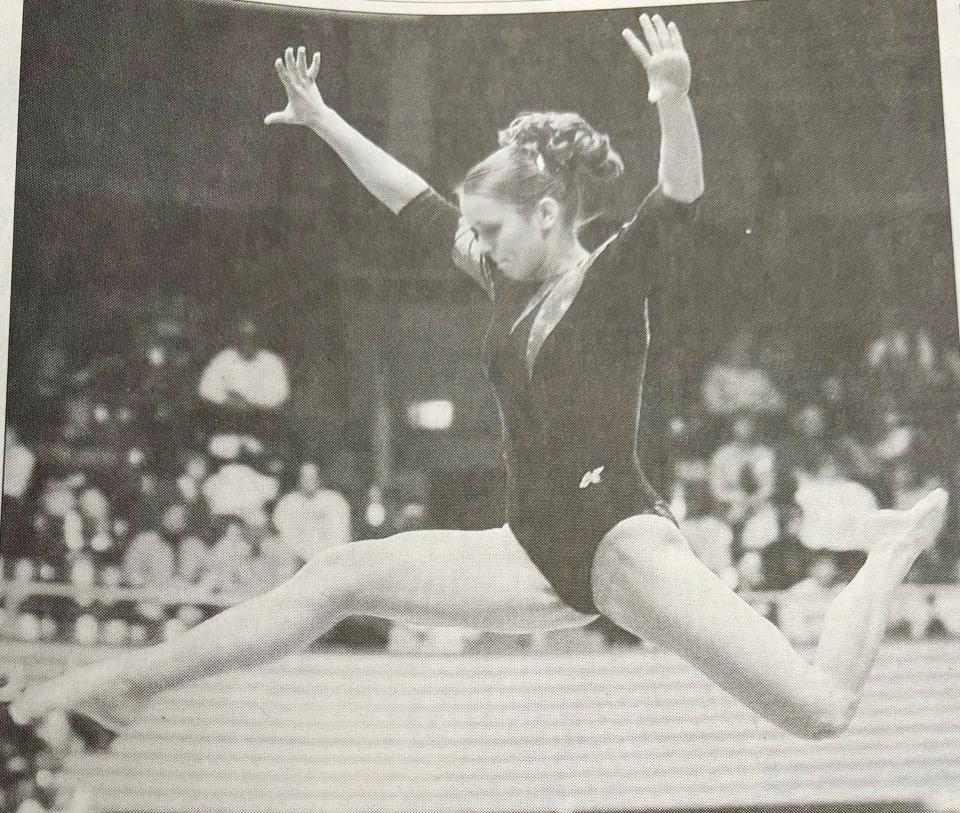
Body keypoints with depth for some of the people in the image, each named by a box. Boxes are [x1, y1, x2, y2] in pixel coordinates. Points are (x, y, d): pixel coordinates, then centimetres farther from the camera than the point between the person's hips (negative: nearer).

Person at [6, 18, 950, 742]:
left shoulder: (615, 279, -6)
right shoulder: (512, 285, 12)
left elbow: (678, 197, -26)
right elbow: (417, 203, 20)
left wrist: (674, 97, -45)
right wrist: (322, 120, 23)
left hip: (619, 539, -7)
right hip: (538, 552, 7)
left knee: (820, 707, -19)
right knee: (343, 573, -1)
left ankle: (890, 550, 8)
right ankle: (132, 678, 4)